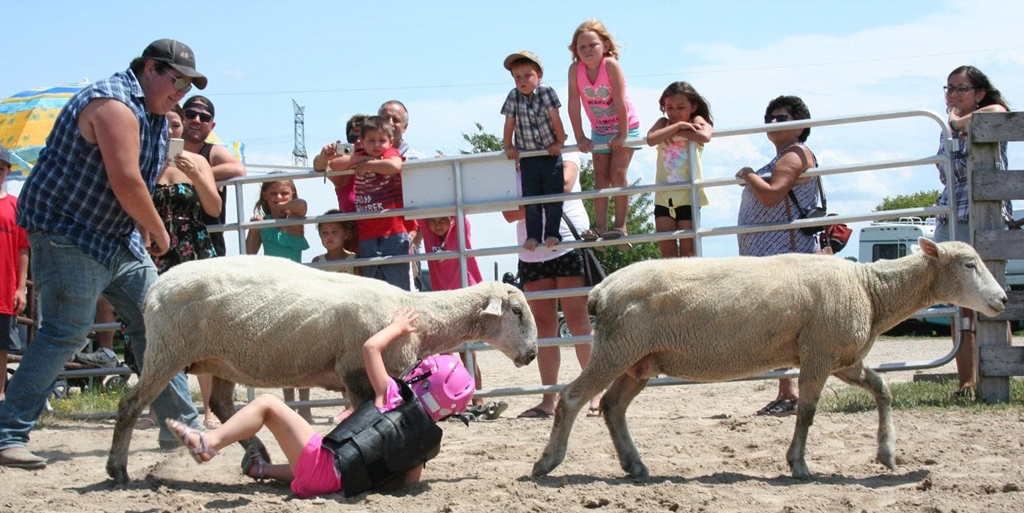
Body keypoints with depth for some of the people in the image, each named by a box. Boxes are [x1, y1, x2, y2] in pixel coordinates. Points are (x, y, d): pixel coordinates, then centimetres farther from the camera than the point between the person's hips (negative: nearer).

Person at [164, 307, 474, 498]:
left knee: (267, 404, -4)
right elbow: (410, 482, 3)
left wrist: (397, 327, 10)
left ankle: (210, 442, -9)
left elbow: (370, 347, -4)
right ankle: (265, 470, 51)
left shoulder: (392, 397, -9)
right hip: (341, 481, 7)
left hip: (321, 461, -7)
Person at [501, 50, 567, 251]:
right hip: (527, 157, 2)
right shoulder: (513, 97, -6)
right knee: (530, 198, 1)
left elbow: (555, 119, -8)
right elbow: (509, 123, 1)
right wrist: (507, 146, 4)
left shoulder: (546, 92, -12)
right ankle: (533, 235, 6)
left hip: (550, 154, -2)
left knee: (553, 196, 1)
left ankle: (552, 233, 9)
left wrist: (559, 141, -5)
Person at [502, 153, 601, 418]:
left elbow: (564, 183, -16)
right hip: (531, 254, 4)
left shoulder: (564, 152, 5)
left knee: (578, 321, -7)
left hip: (568, 245, -4)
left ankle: (597, 394, -6)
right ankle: (549, 399, 5)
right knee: (543, 326, 3)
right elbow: (509, 213, 2)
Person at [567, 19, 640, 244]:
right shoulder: (575, 70, -18)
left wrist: (622, 134, -26)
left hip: (625, 126, -4)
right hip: (599, 130, 4)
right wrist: (580, 137, -13)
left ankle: (620, 225, -9)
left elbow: (621, 101, -28)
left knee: (617, 174, -12)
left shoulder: (610, 65, -29)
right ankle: (600, 226, 0)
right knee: (600, 177, 0)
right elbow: (574, 105, -15)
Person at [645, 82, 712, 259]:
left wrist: (675, 132, -14)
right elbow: (650, 139, -12)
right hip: (664, 196, 3)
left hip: (688, 195, -3)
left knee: (688, 250, -1)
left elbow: (705, 136, -23)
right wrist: (677, 126, -15)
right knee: (666, 251, 2)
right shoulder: (663, 123, 10)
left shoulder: (697, 121, 2)